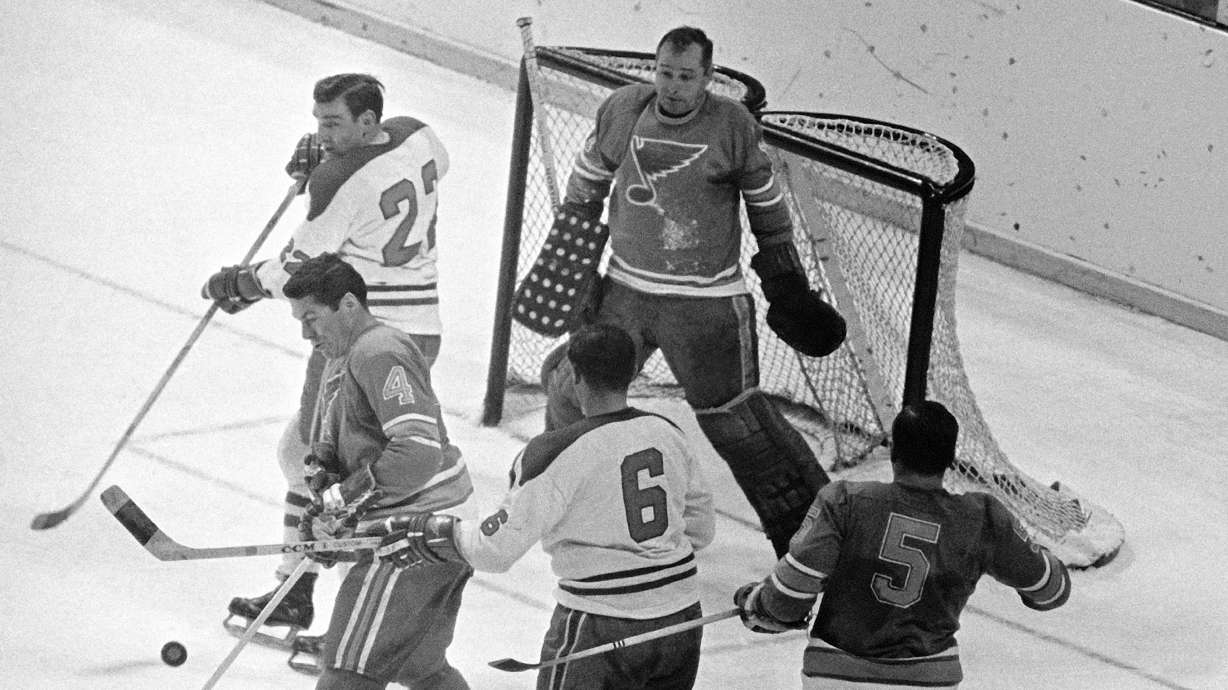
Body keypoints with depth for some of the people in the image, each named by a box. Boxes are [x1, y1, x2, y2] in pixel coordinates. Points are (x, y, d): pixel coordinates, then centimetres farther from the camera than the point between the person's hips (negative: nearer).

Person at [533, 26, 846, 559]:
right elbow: (587, 184, 12)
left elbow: (767, 208, 1)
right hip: (626, 290, 4)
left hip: (708, 302, -4)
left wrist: (788, 285, 4)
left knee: (732, 416, -7)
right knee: (573, 385, 10)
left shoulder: (733, 128, -11)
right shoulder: (622, 112, -4)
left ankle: (808, 519, 2)